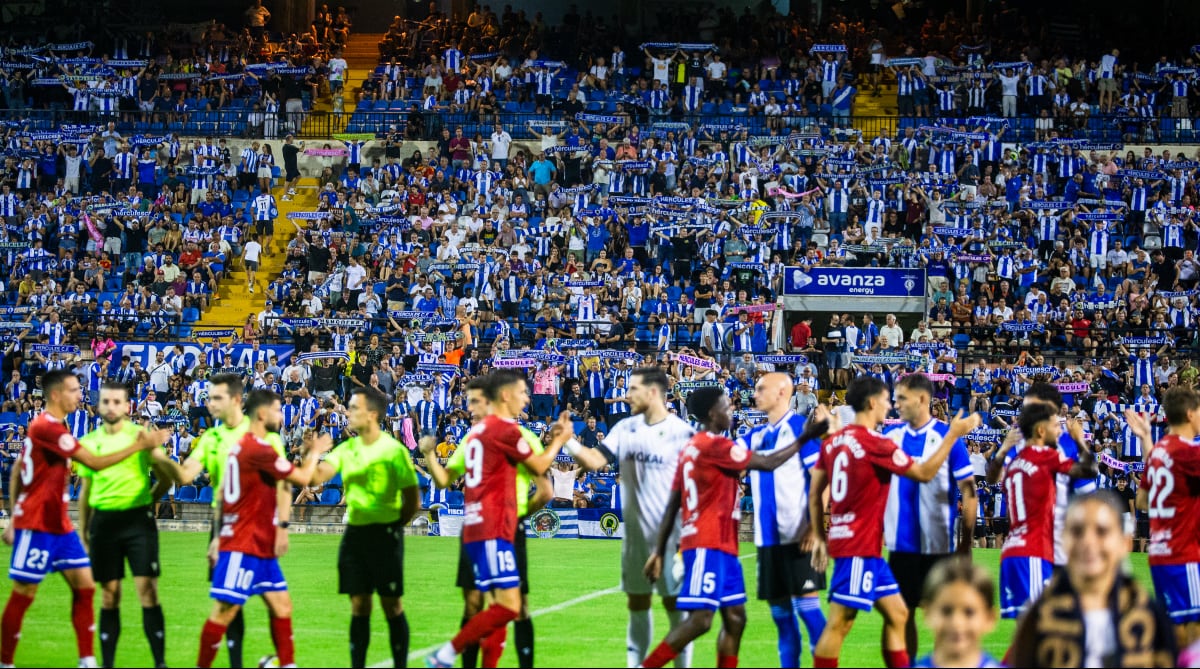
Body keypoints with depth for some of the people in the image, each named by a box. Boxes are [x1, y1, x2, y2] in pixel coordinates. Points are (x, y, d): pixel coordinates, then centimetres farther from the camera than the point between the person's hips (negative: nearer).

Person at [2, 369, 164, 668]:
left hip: (59, 524, 9)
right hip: (37, 525, -9)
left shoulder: (47, 426, 12)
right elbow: (95, 463, -22)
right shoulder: (47, 428, -19)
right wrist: (140, 445, -18)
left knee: (84, 586, 4)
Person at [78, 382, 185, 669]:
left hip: (137, 519, -3)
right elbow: (85, 491, 15)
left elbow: (168, 479, 2)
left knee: (148, 591, -8)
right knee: (109, 595, 5)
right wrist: (83, 533, 14)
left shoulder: (140, 436, -1)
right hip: (103, 521, 3)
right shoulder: (89, 441, 9)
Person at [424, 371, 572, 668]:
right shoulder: (505, 429, -10)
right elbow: (539, 466, 3)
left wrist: (554, 437, 24)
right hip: (493, 531, -10)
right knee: (509, 607, -14)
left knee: (501, 606, 9)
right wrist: (561, 439, 19)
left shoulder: (480, 429, 19)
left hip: (477, 528, 10)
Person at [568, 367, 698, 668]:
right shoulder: (626, 429, 6)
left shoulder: (681, 432, -11)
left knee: (674, 603, 0)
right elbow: (595, 461, -1)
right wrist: (568, 443, -18)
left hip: (669, 535, -6)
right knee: (636, 603, 12)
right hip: (635, 534, 6)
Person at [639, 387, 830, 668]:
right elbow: (768, 463, -12)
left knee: (735, 617, 10)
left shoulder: (692, 449, 16)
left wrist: (660, 551, 17)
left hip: (721, 546, 10)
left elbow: (672, 506, 16)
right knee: (700, 619, -14)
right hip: (708, 546, -10)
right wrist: (805, 437, -2)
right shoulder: (715, 445, -12)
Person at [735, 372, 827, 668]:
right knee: (780, 611, 9)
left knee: (807, 605, -9)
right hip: (769, 536, 7)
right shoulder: (756, 435, 14)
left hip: (799, 535, -7)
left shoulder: (800, 427, -6)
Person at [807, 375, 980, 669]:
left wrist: (820, 537, 17)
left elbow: (814, 493, 12)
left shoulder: (833, 442, 9)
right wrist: (954, 434, -1)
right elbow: (924, 473, -7)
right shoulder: (875, 444, -15)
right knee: (839, 624, -7)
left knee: (897, 614, 13)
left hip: (851, 543, 9)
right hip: (859, 547, -9)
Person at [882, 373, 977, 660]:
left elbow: (968, 493, -6)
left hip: (939, 546, -4)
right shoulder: (891, 437, 5)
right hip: (900, 545, 4)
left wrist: (966, 542, -8)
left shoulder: (947, 437, -7)